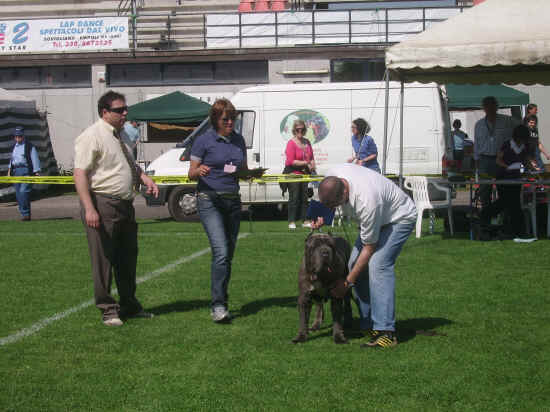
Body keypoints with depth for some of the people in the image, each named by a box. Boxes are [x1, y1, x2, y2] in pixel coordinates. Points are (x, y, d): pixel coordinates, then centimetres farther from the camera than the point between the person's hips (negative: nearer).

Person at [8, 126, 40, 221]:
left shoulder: (29, 146, -1)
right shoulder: (15, 146, 19)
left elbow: (35, 159, -4)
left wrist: (37, 173, -10)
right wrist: (9, 170, 17)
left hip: (26, 170, -7)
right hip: (16, 171, 7)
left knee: (23, 191, -20)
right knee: (18, 195, 3)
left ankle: (26, 214, -13)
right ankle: (24, 215, 9)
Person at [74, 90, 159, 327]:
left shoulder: (119, 136, 18)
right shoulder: (92, 136, -10)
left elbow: (131, 166, 31)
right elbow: (80, 174, -17)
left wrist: (146, 179, 10)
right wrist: (89, 209, -25)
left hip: (125, 205, 9)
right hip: (102, 203, -9)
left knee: (128, 258, 15)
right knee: (104, 260, -3)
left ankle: (129, 306, 27)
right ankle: (107, 310, 5)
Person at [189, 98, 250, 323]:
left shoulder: (238, 140, 12)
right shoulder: (204, 141, -3)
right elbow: (191, 173, -1)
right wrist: (200, 171, -23)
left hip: (233, 200, 6)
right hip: (210, 200, -6)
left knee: (229, 254, 8)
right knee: (221, 252, -18)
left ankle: (221, 302, 18)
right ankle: (218, 306, -18)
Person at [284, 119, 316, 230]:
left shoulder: (307, 142, 10)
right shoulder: (291, 143, -11)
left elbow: (311, 157, 16)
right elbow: (291, 161, -17)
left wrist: (312, 165, -4)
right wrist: (305, 163, -18)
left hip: (304, 173, 6)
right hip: (293, 174, -6)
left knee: (304, 197, 10)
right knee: (294, 198, -5)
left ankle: (305, 221, 16)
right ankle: (291, 222, -1)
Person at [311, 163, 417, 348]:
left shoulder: (367, 201, -41)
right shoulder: (331, 177, -20)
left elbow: (369, 248, -30)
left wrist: (347, 282, -26)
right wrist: (323, 217, -13)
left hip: (399, 217, -9)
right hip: (376, 217, 9)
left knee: (378, 264, -26)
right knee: (355, 263, -1)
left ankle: (386, 331, -28)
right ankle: (368, 324, 4)